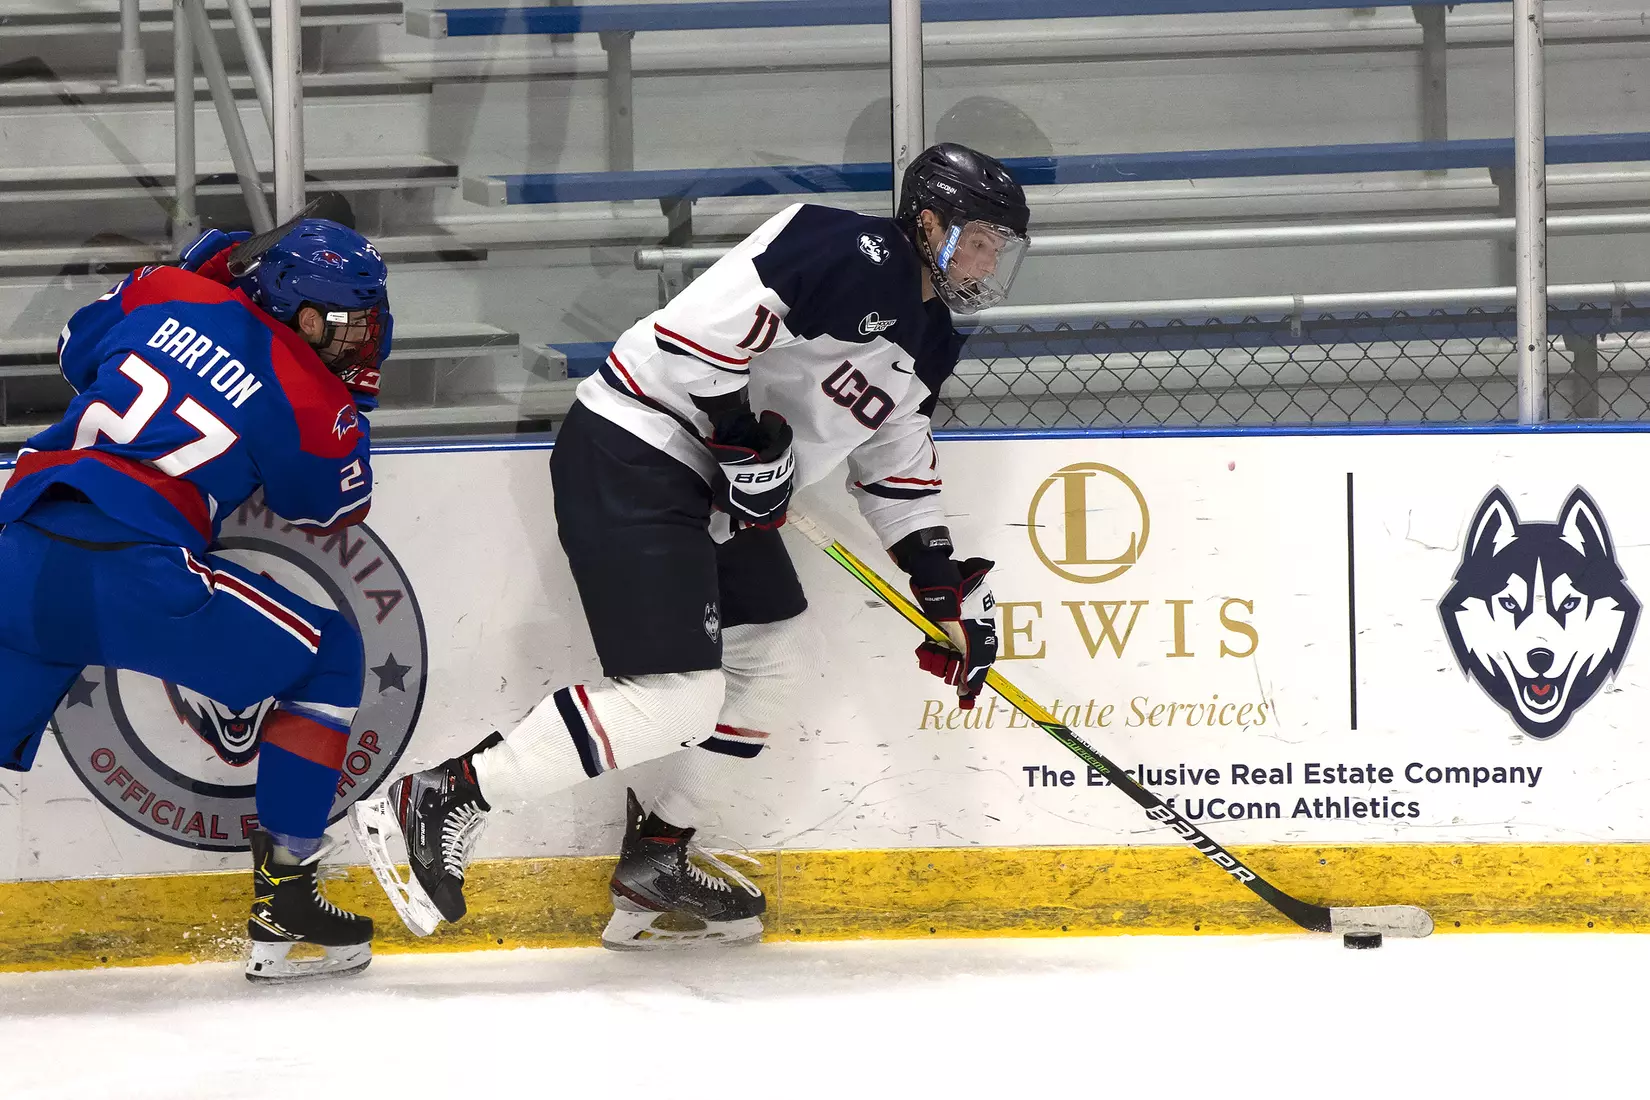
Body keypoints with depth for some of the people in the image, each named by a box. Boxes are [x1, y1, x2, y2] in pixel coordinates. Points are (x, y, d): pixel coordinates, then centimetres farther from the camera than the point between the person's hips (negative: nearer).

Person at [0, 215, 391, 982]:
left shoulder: (167, 293, 15)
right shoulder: (310, 399, 2)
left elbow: (76, 350, 32)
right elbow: (333, 510, 19)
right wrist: (351, 395, 25)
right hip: (130, 571, -6)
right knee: (328, 659, 12)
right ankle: (282, 914, 11)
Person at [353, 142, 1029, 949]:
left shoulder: (928, 338, 15)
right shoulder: (854, 255, -16)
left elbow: (893, 459, 26)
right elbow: (711, 313, -25)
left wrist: (943, 580, 18)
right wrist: (746, 433, -20)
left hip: (712, 483, 11)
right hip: (629, 457, -11)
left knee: (773, 656, 16)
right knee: (676, 696, -17)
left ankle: (658, 860, 24)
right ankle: (438, 803, -15)